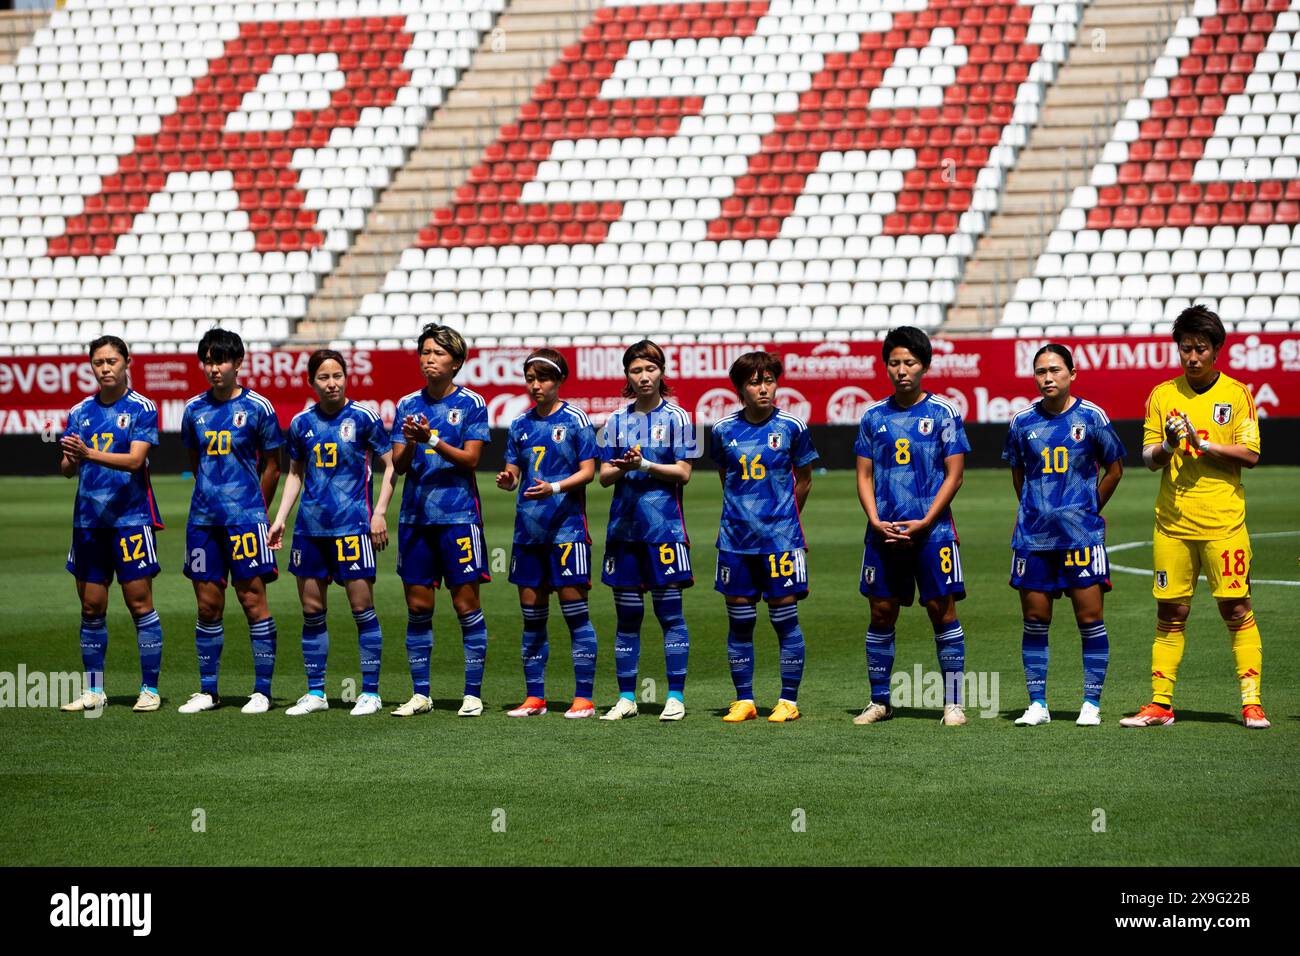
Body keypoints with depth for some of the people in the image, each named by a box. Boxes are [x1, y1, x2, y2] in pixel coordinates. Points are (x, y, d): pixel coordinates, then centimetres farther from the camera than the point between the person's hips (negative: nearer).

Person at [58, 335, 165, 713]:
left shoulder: (142, 408, -4)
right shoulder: (81, 411, 10)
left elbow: (135, 459, -16)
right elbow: (67, 469, 8)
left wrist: (89, 453, -28)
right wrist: (70, 461, -16)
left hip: (131, 517, -5)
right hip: (88, 521, 5)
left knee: (139, 603, -4)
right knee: (91, 607, 7)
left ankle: (149, 689, 1)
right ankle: (93, 690, 15)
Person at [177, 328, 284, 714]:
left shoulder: (257, 408, -3)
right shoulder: (195, 409, 9)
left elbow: (272, 466, 5)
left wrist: (254, 508, 7)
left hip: (245, 518, -4)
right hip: (203, 518, 4)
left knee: (253, 601, -4)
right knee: (208, 606, 7)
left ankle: (262, 691, 0)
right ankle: (207, 691, 14)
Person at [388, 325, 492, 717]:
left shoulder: (471, 403, 0)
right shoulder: (408, 404, 11)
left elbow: (470, 459, -7)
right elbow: (398, 465, 8)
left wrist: (432, 439, -19)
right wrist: (409, 443, -13)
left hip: (459, 515, -4)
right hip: (415, 515, 4)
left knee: (467, 604, -3)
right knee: (418, 607, 5)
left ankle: (472, 693, 2)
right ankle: (420, 694, 11)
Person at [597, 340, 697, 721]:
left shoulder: (676, 418, 1)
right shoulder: (617, 421, 11)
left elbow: (683, 473, -4)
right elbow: (604, 475, 9)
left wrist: (645, 465, -17)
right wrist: (622, 468, -12)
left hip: (664, 525, -4)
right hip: (623, 525, 4)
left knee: (670, 611, -4)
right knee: (627, 615, 6)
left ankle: (676, 697, -1)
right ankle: (626, 698, 11)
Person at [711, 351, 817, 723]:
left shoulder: (791, 427, -3)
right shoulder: (723, 430, 3)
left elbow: (804, 480, 9)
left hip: (781, 537, -2)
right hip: (735, 537, 2)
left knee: (785, 618, -1)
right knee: (739, 621, 5)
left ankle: (788, 700, 6)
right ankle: (744, 700, 14)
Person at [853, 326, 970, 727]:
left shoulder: (943, 413, -1)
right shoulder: (874, 417, 9)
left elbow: (954, 474, -3)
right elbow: (864, 475, 11)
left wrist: (924, 523, -11)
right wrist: (876, 520, -5)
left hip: (932, 529, -3)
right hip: (884, 531, 3)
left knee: (943, 610, -3)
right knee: (881, 612, 5)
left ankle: (953, 702, 3)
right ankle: (879, 701, 14)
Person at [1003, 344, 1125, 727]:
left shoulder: (1091, 417, -3)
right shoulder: (1023, 421, 4)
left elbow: (1114, 469, 9)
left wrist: (1088, 509, 9)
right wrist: (1034, 511, 13)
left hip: (1081, 534, -2)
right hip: (1033, 535, 2)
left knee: (1090, 618, -3)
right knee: (1035, 619, 4)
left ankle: (1091, 703, 4)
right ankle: (1037, 704, 10)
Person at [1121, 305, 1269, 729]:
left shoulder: (1236, 394, 2)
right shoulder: (1161, 395, 8)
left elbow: (1250, 455, -4)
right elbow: (1149, 458, 6)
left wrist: (1202, 443, -14)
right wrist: (1168, 445, -15)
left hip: (1224, 522, -2)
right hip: (1172, 522, 2)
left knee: (1237, 610, -3)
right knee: (1170, 613, 4)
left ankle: (1252, 702, 0)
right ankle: (1160, 704, 8)